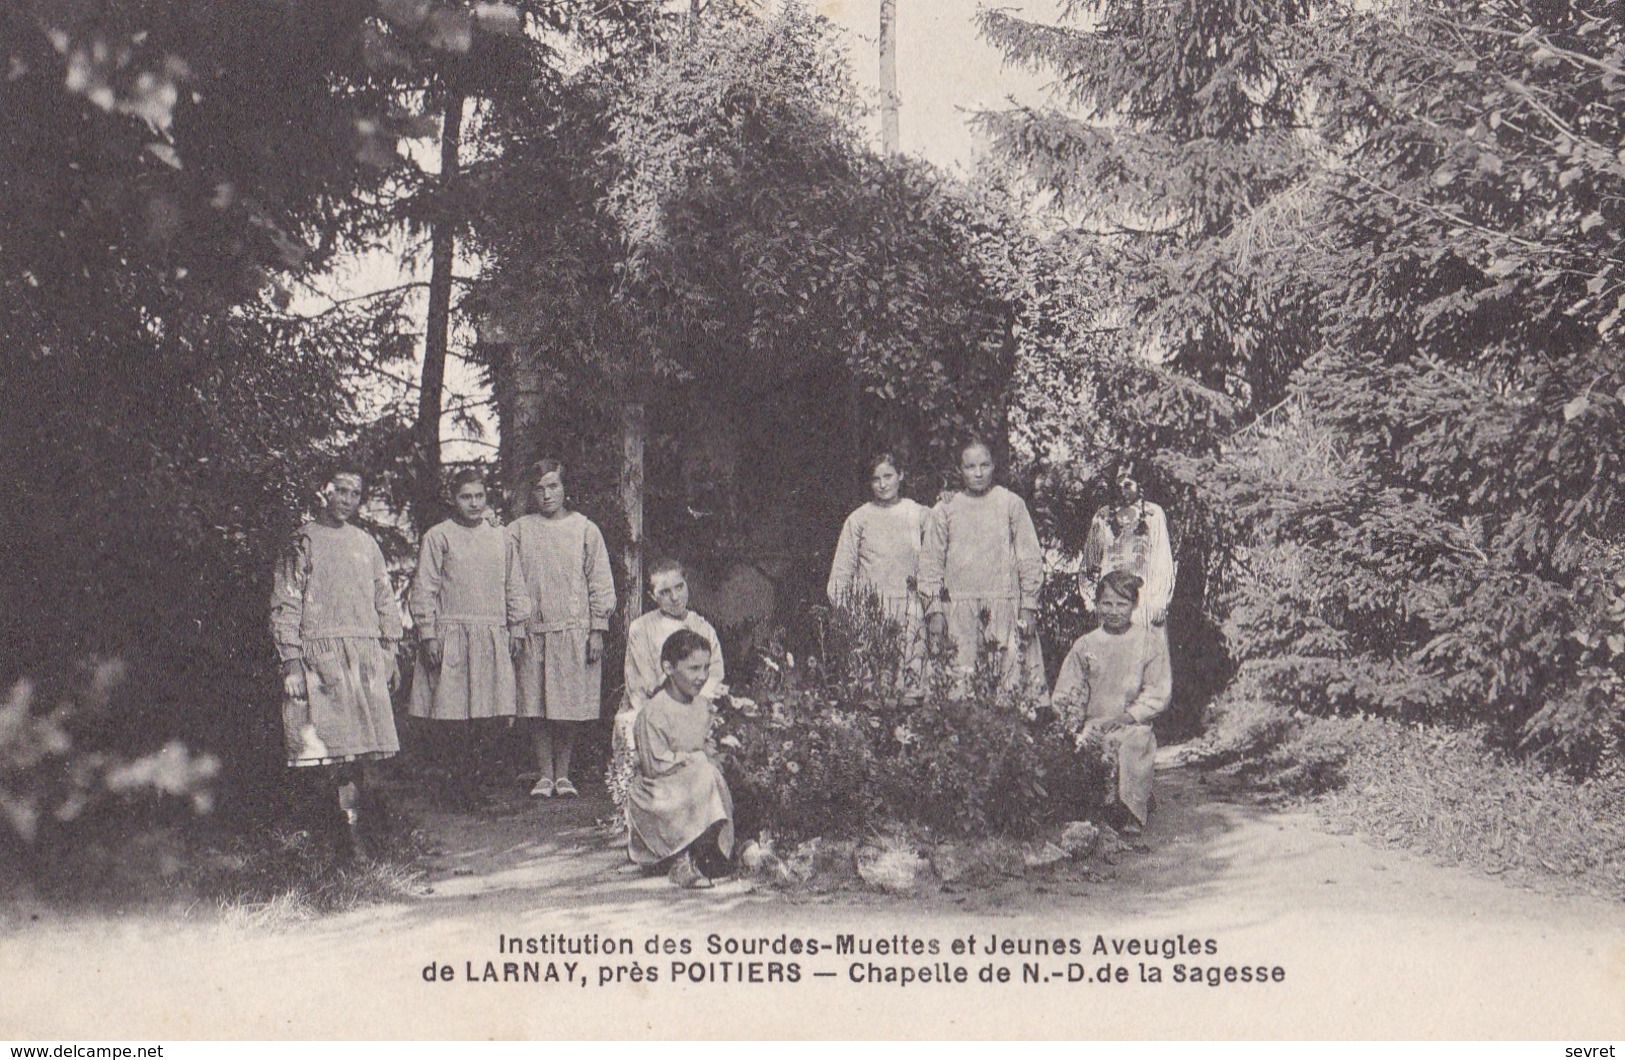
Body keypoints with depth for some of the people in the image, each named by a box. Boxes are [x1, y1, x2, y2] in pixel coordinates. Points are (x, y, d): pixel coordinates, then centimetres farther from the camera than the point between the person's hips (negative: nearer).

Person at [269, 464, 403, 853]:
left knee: (358, 746, 0)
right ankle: (335, 819, -6)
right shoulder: (305, 541, 3)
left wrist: (390, 655, 14)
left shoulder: (366, 543, 16)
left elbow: (385, 601, 20)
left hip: (365, 655, 4)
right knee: (325, 747, -10)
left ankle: (350, 821, 4)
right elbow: (285, 606, -2)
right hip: (319, 653, -4)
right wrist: (291, 663, -10)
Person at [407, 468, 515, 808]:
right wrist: (428, 635, -8)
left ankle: (477, 781, 10)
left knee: (491, 711, -1)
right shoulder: (438, 536, 1)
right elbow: (424, 591, -1)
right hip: (451, 635, -4)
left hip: (492, 636, 4)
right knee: (452, 714, -5)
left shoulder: (499, 536, 15)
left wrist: (510, 631, 13)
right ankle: (463, 783, 4)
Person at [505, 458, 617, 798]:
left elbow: (600, 585, 5)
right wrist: (515, 626, -4)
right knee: (536, 707, 1)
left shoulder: (585, 529, 6)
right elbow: (514, 585, 5)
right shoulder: (518, 531, 7)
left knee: (570, 708, 1)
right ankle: (544, 775, 9)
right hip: (534, 630, 1)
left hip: (575, 631, -1)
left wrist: (597, 631, -1)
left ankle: (563, 774, 12)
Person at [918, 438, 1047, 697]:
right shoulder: (945, 509, 9)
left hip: (1005, 601, -1)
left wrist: (1029, 606, 0)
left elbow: (1030, 559, 6)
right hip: (959, 604, 1)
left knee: (1014, 671, -8)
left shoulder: (1011, 504, 6)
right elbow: (930, 562, 10)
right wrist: (934, 609, 2)